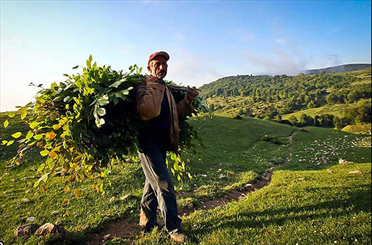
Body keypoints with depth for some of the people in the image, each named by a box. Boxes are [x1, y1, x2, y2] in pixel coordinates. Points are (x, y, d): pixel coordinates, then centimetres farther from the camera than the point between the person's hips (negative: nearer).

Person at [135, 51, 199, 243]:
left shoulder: (166, 90, 17)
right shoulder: (143, 86, -8)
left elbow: (176, 114, 18)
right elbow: (147, 111, -26)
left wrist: (188, 100, 6)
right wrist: (154, 87, -21)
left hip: (162, 143, 9)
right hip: (148, 142, -9)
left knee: (153, 183, 19)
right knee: (165, 186, -5)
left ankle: (147, 222, 37)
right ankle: (174, 229, 11)